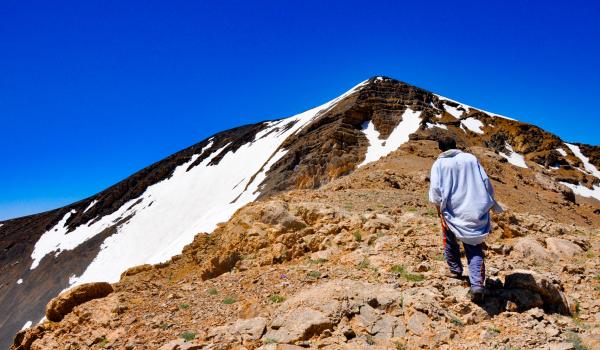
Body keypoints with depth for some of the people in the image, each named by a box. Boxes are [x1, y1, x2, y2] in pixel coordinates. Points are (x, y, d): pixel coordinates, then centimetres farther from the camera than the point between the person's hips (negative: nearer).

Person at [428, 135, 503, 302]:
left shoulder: (439, 164, -1)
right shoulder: (471, 158, 6)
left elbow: (435, 189, -10)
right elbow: (486, 182, 5)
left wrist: (440, 210, -3)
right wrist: (491, 204, 14)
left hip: (452, 211, -2)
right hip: (476, 211, 2)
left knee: (450, 242, 26)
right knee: (474, 248, 7)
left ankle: (455, 270, 39)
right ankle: (478, 284, -9)